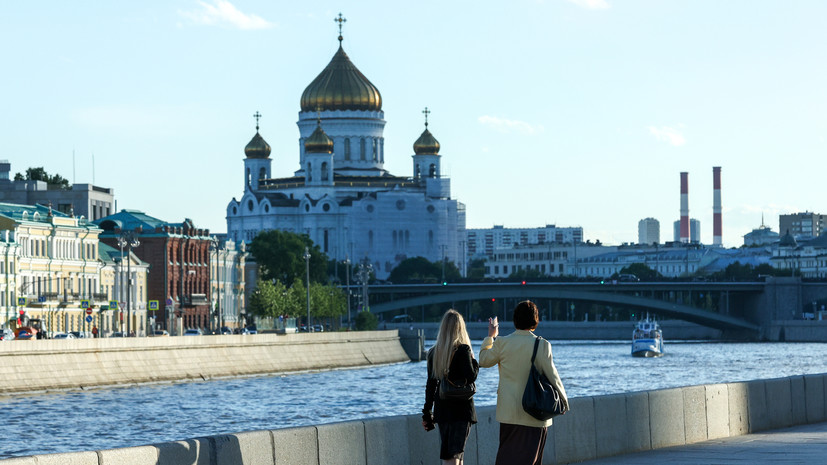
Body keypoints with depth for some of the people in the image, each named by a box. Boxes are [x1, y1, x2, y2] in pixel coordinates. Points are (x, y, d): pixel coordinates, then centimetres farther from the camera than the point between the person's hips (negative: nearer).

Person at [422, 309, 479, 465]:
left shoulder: (434, 352, 7)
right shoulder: (462, 350, -10)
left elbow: (430, 384, 10)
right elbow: (471, 376, -18)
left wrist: (427, 413, 15)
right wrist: (474, 361, 1)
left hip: (441, 409, 6)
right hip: (460, 408, -5)